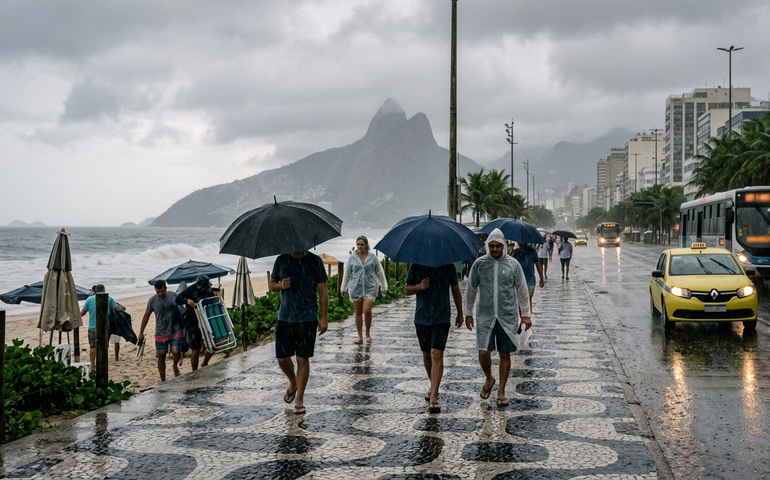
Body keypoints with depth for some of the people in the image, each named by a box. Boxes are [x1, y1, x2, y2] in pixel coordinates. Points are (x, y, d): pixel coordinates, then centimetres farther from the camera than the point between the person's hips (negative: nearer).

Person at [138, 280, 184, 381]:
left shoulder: (174, 296, -4)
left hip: (175, 330, -1)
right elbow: (146, 316, 5)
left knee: (176, 352, -16)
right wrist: (141, 333, 8)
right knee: (161, 357, 5)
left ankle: (174, 365, 19)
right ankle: (163, 381, 18)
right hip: (160, 333, 1)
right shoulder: (152, 300, -3)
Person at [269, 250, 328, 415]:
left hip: (308, 319, -2)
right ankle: (293, 383, 36)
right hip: (285, 318, 2)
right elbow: (271, 284, 13)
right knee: (282, 358, 5)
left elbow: (322, 290, 0)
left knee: (303, 359, 0)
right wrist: (281, 285, -11)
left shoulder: (315, 261, -2)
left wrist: (324, 317, -4)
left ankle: (299, 399, 11)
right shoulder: (281, 260, 4)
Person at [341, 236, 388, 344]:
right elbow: (347, 274, 14)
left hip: (370, 288, -2)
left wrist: (384, 288, 13)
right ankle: (360, 336, 14)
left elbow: (380, 273, 10)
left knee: (367, 311, -14)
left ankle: (368, 334, 6)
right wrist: (343, 288, 17)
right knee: (358, 313, 6)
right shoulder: (352, 258, 6)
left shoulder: (373, 258, 3)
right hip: (356, 288, 2)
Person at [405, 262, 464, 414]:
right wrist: (420, 287, -18)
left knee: (436, 355, -14)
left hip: (442, 318, -3)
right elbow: (407, 289, 4)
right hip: (421, 317, 3)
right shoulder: (415, 266, 0)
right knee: (427, 355, 14)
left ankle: (433, 398, -16)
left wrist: (460, 313, 16)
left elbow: (455, 290, 10)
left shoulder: (448, 266, -3)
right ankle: (434, 388, 36)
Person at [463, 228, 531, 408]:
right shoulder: (479, 264, 2)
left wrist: (525, 315, 6)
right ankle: (489, 379, 22)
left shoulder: (513, 265, 1)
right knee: (483, 352, -8)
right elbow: (471, 289, 11)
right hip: (485, 316, 0)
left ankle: (501, 392, 16)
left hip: (508, 317, 0)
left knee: (505, 354, 4)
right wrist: (468, 313, 12)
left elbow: (522, 290, 7)